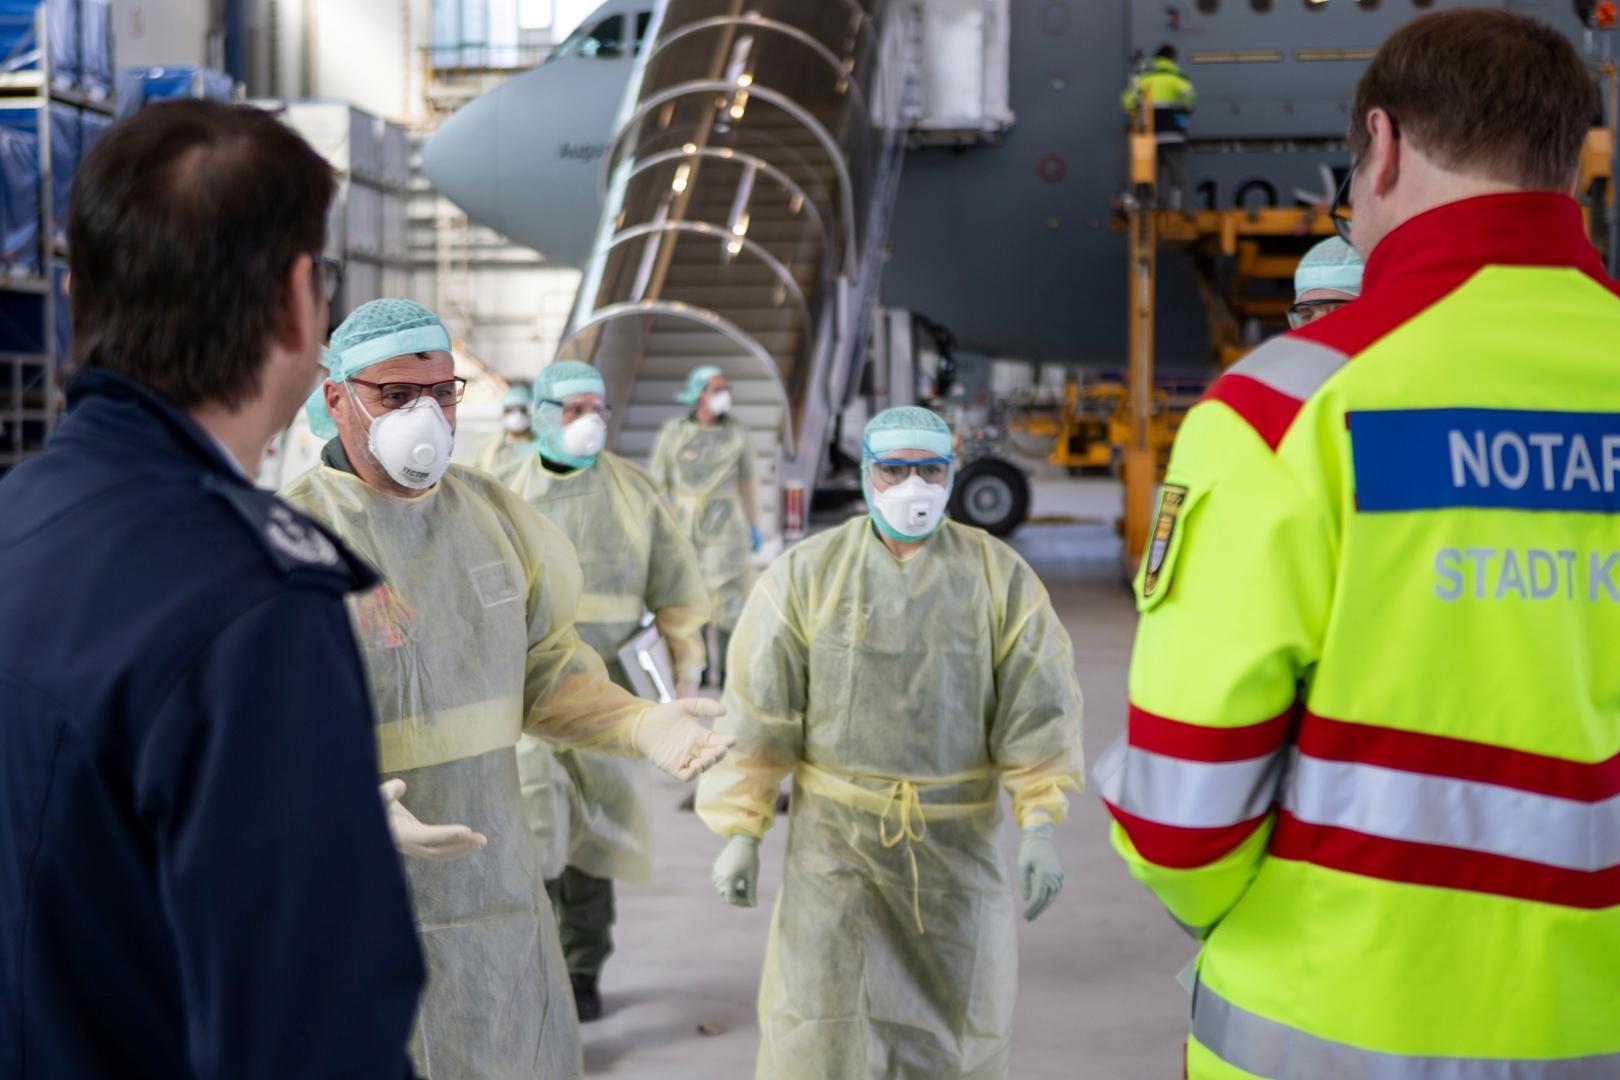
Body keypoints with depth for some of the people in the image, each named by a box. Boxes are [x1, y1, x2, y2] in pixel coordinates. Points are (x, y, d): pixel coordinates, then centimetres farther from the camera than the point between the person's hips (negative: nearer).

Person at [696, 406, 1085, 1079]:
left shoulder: (1001, 578, -3)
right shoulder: (806, 575, -5)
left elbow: (1036, 707, -3)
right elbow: (757, 712, -4)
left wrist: (1040, 824, -10)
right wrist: (738, 831, -6)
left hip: (955, 839, 1)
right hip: (836, 832, -1)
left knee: (955, 1023, 11)